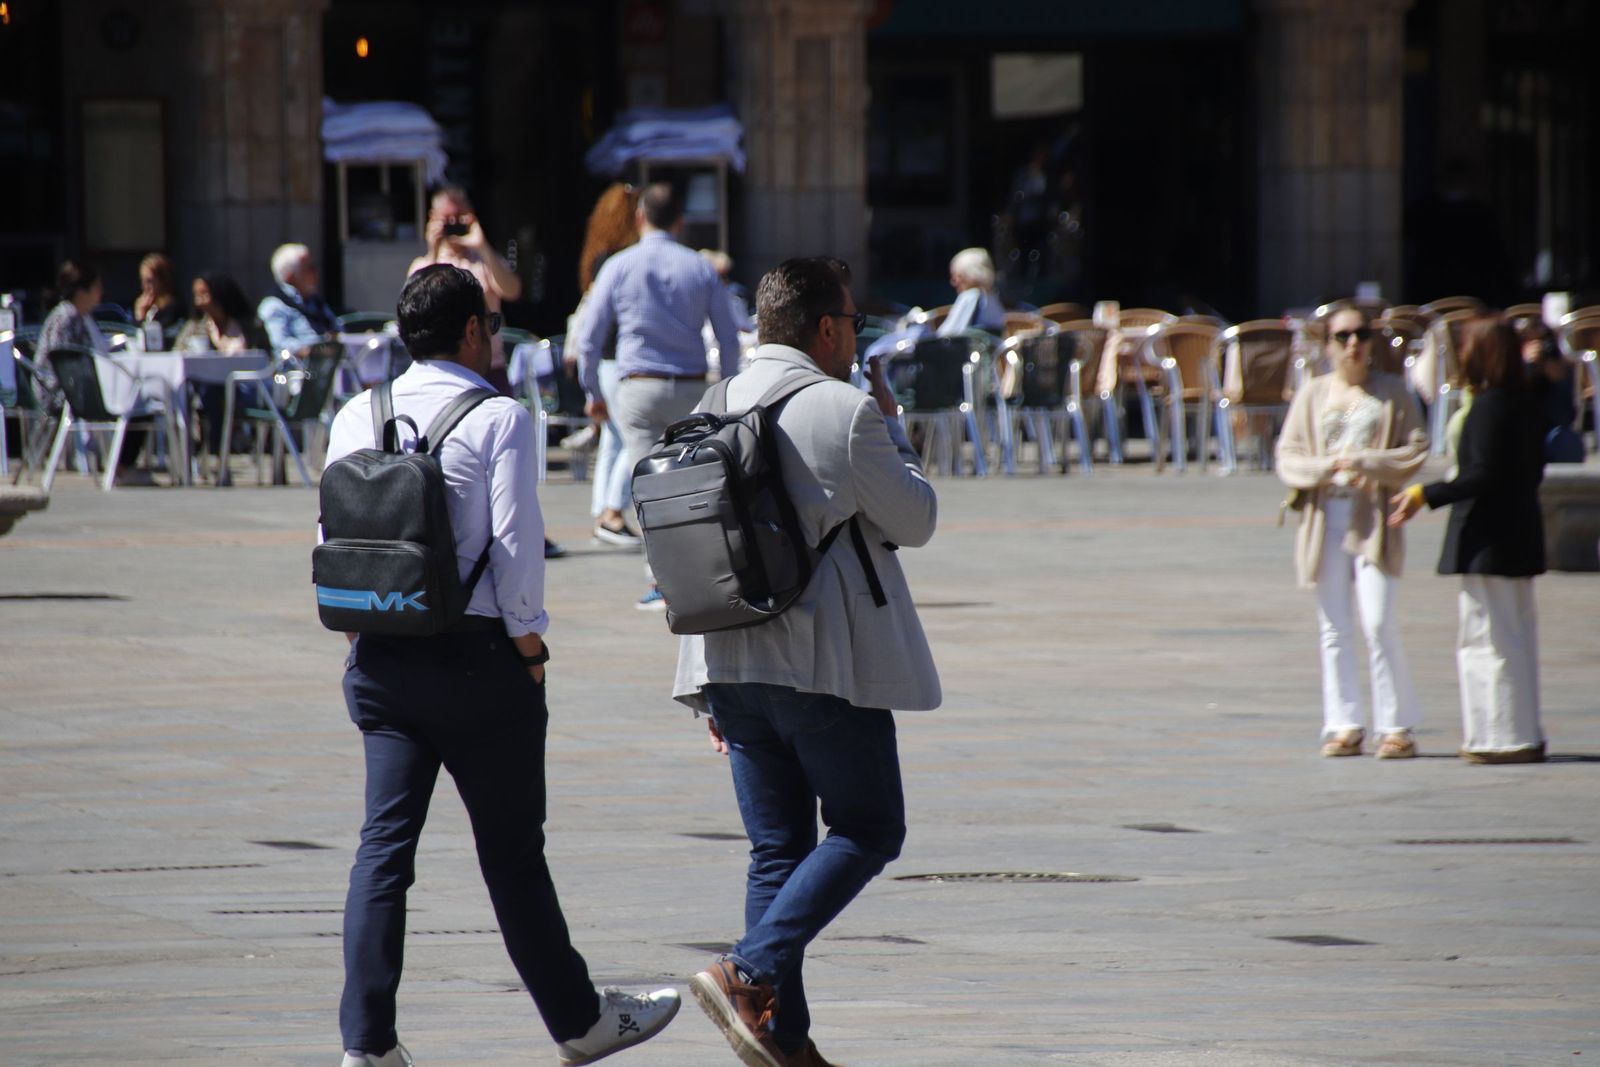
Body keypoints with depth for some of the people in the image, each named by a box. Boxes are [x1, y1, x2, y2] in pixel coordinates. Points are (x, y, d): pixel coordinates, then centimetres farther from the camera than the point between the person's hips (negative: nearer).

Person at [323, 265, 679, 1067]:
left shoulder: (356, 419, 6)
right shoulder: (499, 419, -9)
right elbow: (516, 543, -13)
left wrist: (362, 634, 15)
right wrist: (528, 645, -3)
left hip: (379, 659, 4)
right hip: (475, 654, -4)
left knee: (384, 843, 4)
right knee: (511, 850, 6)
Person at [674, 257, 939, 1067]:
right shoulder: (845, 410, -11)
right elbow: (915, 520, -2)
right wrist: (891, 427, 12)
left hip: (731, 662, 6)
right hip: (829, 665, -6)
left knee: (777, 849, 10)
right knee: (867, 829, 4)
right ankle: (752, 972, -13)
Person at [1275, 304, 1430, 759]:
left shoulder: (1392, 393, 5)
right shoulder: (1313, 394, 10)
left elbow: (1416, 452, -1)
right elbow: (1287, 456, 6)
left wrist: (1368, 463, -14)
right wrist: (1325, 468, -12)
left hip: (1374, 520, -3)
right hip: (1325, 520, 3)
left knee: (1378, 623, -10)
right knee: (1334, 627, 4)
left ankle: (1396, 725, -3)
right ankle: (1344, 725, 10)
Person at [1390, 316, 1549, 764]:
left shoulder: (1488, 407, -17)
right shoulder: (1527, 405, 8)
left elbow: (1483, 475, -22)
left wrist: (1426, 494, -19)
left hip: (1488, 540, -9)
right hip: (1520, 537, 9)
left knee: (1485, 638, -3)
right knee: (1516, 637, 15)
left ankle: (1504, 738, -2)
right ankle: (1523, 734, 19)